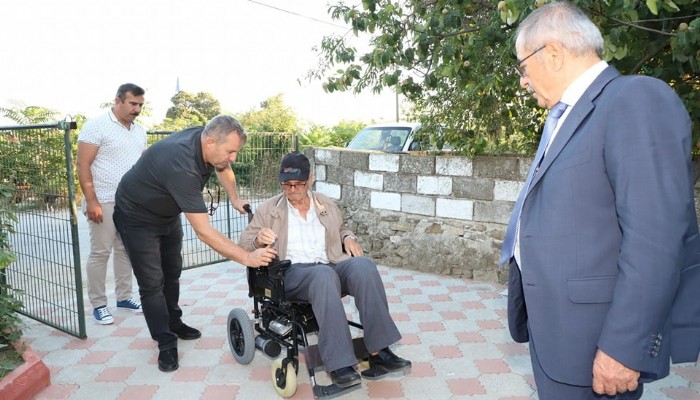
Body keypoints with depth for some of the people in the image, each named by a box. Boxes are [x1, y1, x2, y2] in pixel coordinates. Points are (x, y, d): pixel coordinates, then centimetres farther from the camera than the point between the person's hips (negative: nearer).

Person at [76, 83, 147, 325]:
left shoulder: (139, 130, 13)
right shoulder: (97, 126, -7)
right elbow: (83, 164, -11)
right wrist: (91, 201, -16)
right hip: (105, 202, -6)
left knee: (125, 250, 11)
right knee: (100, 252, 1)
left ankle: (124, 297, 22)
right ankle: (98, 305, 11)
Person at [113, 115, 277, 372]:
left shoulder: (205, 140, -19)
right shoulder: (182, 165, -43)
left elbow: (222, 168, 9)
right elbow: (204, 232, -43)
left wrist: (234, 199, 1)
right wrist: (247, 258, -41)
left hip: (168, 214, 8)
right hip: (137, 217, -8)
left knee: (172, 273, 18)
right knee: (152, 283, -6)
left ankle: (173, 323, 35)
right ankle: (166, 344, 8)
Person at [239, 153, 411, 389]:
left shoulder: (327, 206, 20)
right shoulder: (268, 210, 12)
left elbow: (340, 229, 34)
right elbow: (244, 243, 12)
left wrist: (348, 237, 8)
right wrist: (258, 239, -12)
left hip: (331, 266, 4)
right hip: (292, 272, -3)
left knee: (364, 266, -31)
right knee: (325, 276, -39)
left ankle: (378, 350, -31)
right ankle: (339, 364, -41)